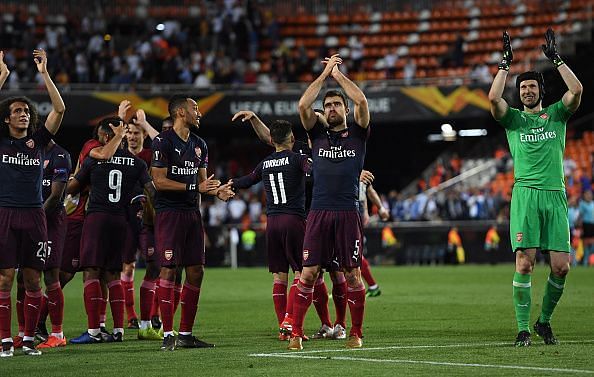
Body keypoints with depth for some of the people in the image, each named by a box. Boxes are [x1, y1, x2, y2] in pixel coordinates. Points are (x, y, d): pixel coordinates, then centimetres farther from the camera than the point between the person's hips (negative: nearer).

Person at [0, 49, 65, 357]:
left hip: (34, 215, 2)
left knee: (33, 280, 3)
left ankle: (29, 339, 10)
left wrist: (44, 73, -2)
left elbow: (59, 109, 3)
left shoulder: (38, 141, 10)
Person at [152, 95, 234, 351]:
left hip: (192, 212, 8)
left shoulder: (199, 145, 16)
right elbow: (160, 181, -14)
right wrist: (195, 187, -16)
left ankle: (185, 334, 12)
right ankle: (168, 335, -7)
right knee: (168, 269, -9)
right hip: (169, 212, -8)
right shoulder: (163, 142, -9)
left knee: (196, 271, 5)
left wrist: (217, 191, 0)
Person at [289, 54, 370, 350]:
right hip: (319, 212, 1)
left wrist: (338, 74, 5)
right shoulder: (318, 134, 14)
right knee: (308, 273, -5)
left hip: (347, 214, -1)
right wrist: (325, 73, 6)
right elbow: (303, 105, 0)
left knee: (352, 274, 2)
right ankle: (296, 333, -5)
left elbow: (362, 102, -6)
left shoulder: (357, 134, 10)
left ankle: (356, 333, 11)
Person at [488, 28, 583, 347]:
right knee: (524, 263, -11)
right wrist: (505, 63, -2)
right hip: (525, 194, -2)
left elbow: (576, 90, -3)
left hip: (555, 195, 2)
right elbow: (493, 98, -7)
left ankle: (544, 320, 15)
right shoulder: (513, 118, 12)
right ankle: (523, 329, -6)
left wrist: (555, 58, 0)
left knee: (561, 266, -4)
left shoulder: (556, 114, 14)